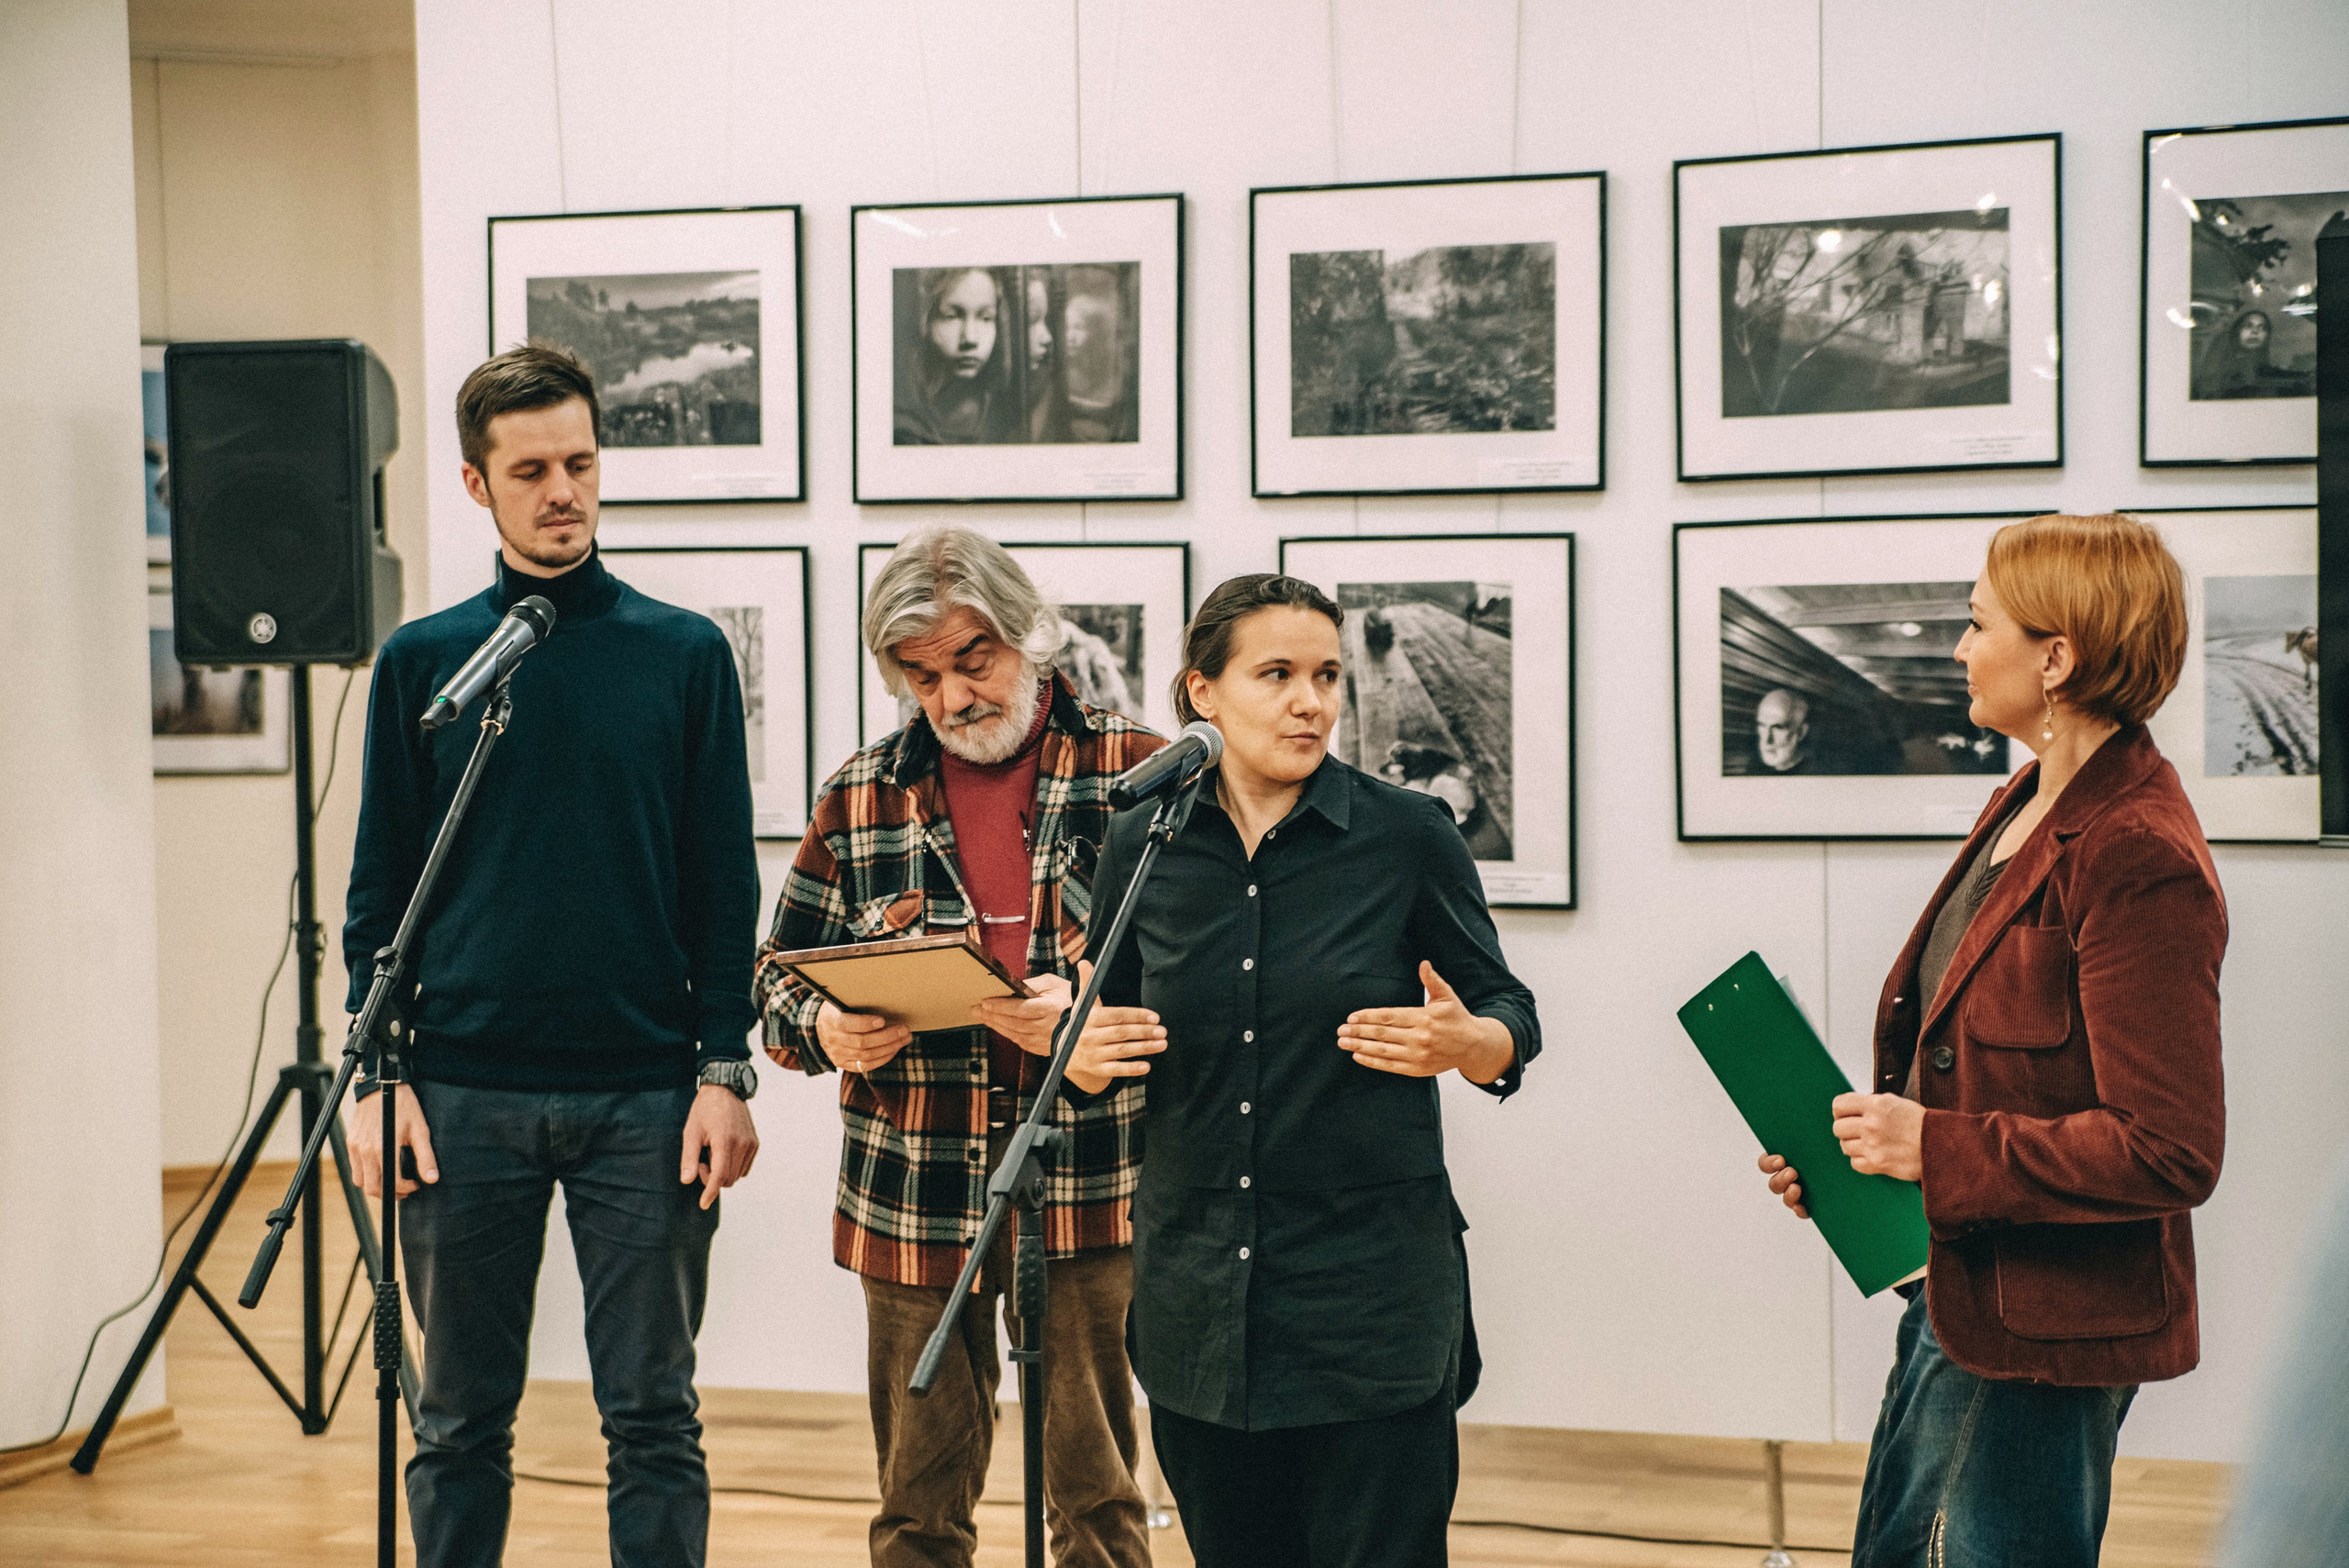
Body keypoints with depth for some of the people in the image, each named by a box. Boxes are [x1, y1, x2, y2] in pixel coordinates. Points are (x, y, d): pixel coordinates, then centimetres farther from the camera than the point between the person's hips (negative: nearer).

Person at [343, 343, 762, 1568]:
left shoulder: (685, 655, 4)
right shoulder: (421, 662, 6)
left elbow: (725, 883, 4)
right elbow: (378, 890, 8)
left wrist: (724, 1071, -3)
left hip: (644, 1096, -1)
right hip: (465, 1095, 1)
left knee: (652, 1417, 4)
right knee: (460, 1421, 8)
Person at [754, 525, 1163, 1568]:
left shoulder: (1138, 772, 0)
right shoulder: (860, 799, 10)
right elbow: (778, 972, 14)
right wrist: (826, 1031, -7)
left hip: (1087, 1192, -2)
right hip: (912, 1201, 3)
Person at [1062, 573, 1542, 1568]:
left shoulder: (1407, 835, -3)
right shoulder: (1144, 847, 4)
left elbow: (1511, 1025, 4)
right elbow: (1102, 1070, 13)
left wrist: (1464, 1044, -18)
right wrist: (1089, 1057, -10)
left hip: (1373, 1290, -3)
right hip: (1196, 1291, 3)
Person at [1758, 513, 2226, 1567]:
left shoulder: (2139, 858, -21)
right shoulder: (2022, 811, 9)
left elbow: (2170, 1153, -24)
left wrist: (1940, 1151, -23)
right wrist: (1865, 1140, 5)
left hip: (2043, 1334, -10)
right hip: (1954, 1298, 10)